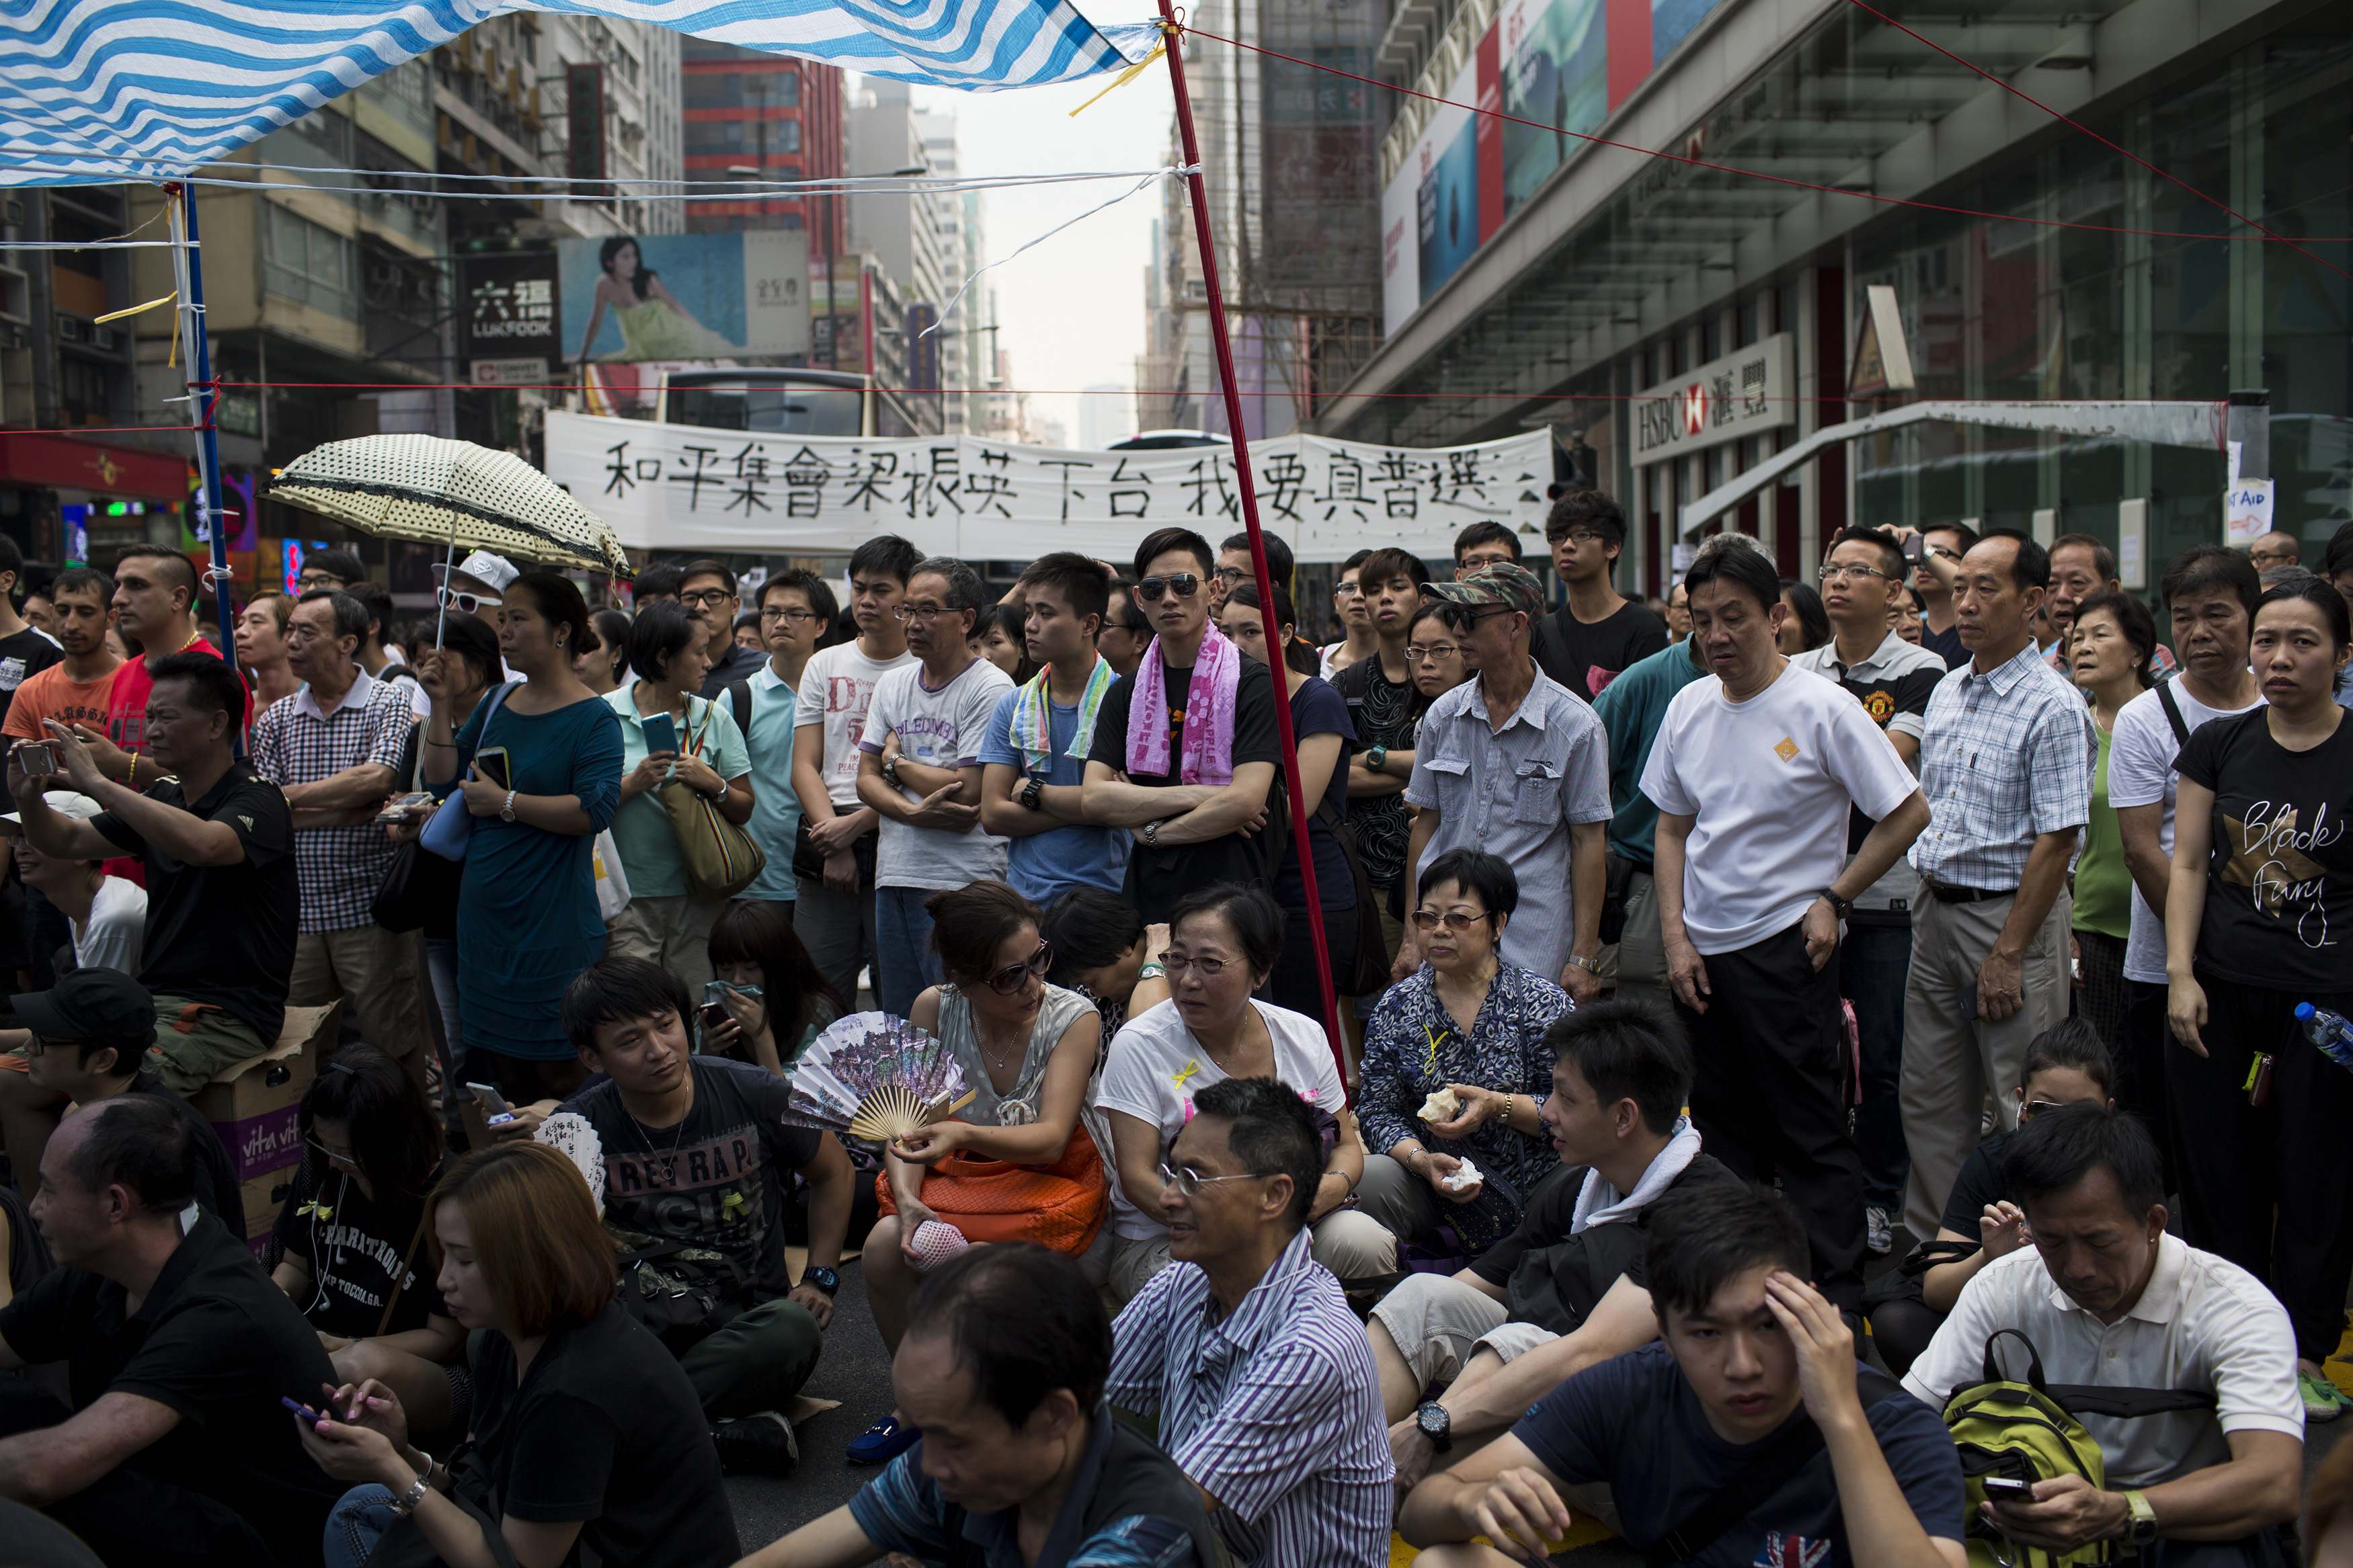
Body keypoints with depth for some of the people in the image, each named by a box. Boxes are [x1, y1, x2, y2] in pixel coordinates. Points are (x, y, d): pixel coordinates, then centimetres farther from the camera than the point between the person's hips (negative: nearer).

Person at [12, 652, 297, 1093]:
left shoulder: (255, 800, -12)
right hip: (152, 998, 8)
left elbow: (203, 845, -33)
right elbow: (69, 842, 18)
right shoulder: (162, 799, 14)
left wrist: (97, 784, -30)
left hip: (224, 1015, -8)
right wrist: (28, 797, -3)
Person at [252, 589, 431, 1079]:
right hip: (297, 912, 5)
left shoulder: (388, 704, -2)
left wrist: (289, 797, -9)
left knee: (392, 1051, 1)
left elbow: (376, 779, -20)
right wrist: (357, 809, -11)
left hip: (369, 909, -4)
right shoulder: (274, 719, 10)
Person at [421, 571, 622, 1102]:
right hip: (485, 914, 7)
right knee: (502, 1067, 15)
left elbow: (596, 810, -22)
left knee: (557, 1074, 0)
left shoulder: (593, 718, -10)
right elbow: (444, 782, 10)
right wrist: (442, 704, 1)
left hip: (554, 924, -7)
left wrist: (506, 803, -17)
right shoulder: (496, 705, 11)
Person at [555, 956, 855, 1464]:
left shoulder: (753, 1095, -5)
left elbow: (834, 1172, 11)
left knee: (794, 1331, -38)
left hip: (745, 1316, -1)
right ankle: (728, 1434, -30)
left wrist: (820, 1277, 1)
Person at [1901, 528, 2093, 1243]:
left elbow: (2056, 840, -16)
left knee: (2024, 1110, 0)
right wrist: (1929, 899, 12)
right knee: (1929, 1100, 13)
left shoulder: (2053, 707, -13)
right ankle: (1929, 1243, 25)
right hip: (1935, 911, 7)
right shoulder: (1946, 691, 10)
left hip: (2012, 915, -7)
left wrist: (2008, 955, -18)